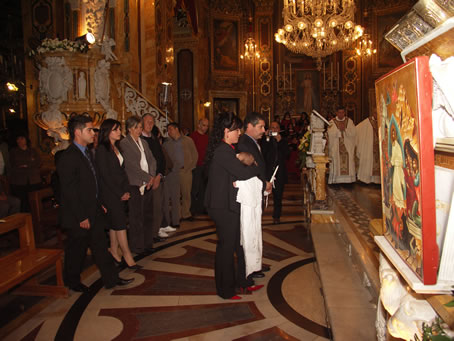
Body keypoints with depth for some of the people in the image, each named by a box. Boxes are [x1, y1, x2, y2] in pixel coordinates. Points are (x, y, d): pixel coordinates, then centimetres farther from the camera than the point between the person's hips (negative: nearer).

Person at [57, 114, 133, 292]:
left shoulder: (86, 152, 9)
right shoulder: (67, 157, -20)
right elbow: (69, 191, -21)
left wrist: (99, 204, 13)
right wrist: (81, 217, -19)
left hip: (93, 212, 8)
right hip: (78, 216, -8)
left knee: (100, 245, 13)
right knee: (77, 250, 10)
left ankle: (111, 278, 22)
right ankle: (72, 282, 30)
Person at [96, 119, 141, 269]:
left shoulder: (117, 148, 13)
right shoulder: (102, 149, -11)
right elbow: (105, 175, -14)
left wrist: (126, 190, 2)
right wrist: (120, 194, -12)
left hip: (120, 192, 7)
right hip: (109, 193, -7)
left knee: (115, 223, 11)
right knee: (120, 224, -6)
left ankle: (114, 252, 20)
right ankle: (128, 257, -1)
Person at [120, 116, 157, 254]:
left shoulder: (143, 142, 18)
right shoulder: (124, 143, -4)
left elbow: (152, 160, 13)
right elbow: (132, 165, -11)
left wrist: (152, 177, -3)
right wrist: (148, 177, -10)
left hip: (148, 184, 6)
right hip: (135, 185, -6)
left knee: (148, 215, 10)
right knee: (136, 217, -1)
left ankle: (147, 243, 21)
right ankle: (137, 247, 10)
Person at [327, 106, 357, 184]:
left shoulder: (349, 121, 9)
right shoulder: (332, 122, 4)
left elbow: (353, 132, -2)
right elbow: (331, 133, -9)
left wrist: (345, 129, -14)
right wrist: (339, 129, -15)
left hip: (347, 147, 2)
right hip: (335, 147, -1)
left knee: (348, 162, -4)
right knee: (336, 162, -6)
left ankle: (348, 179, -1)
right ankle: (336, 180, -4)